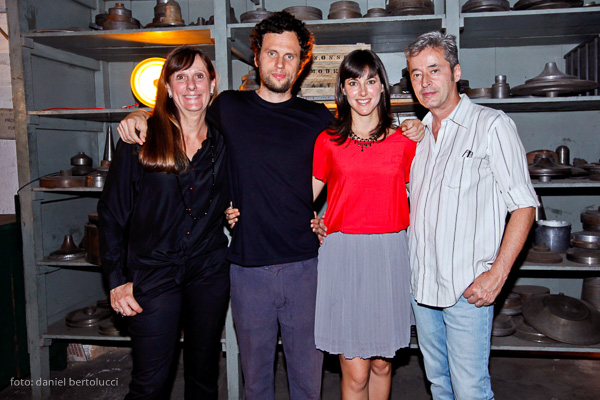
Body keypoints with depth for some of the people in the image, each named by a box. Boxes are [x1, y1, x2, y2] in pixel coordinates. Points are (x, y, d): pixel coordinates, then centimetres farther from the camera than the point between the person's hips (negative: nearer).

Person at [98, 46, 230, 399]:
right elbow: (112, 212, -2)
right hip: (153, 273, -2)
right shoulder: (141, 139, -4)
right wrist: (117, 279, -5)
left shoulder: (224, 142, 4)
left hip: (210, 272, 3)